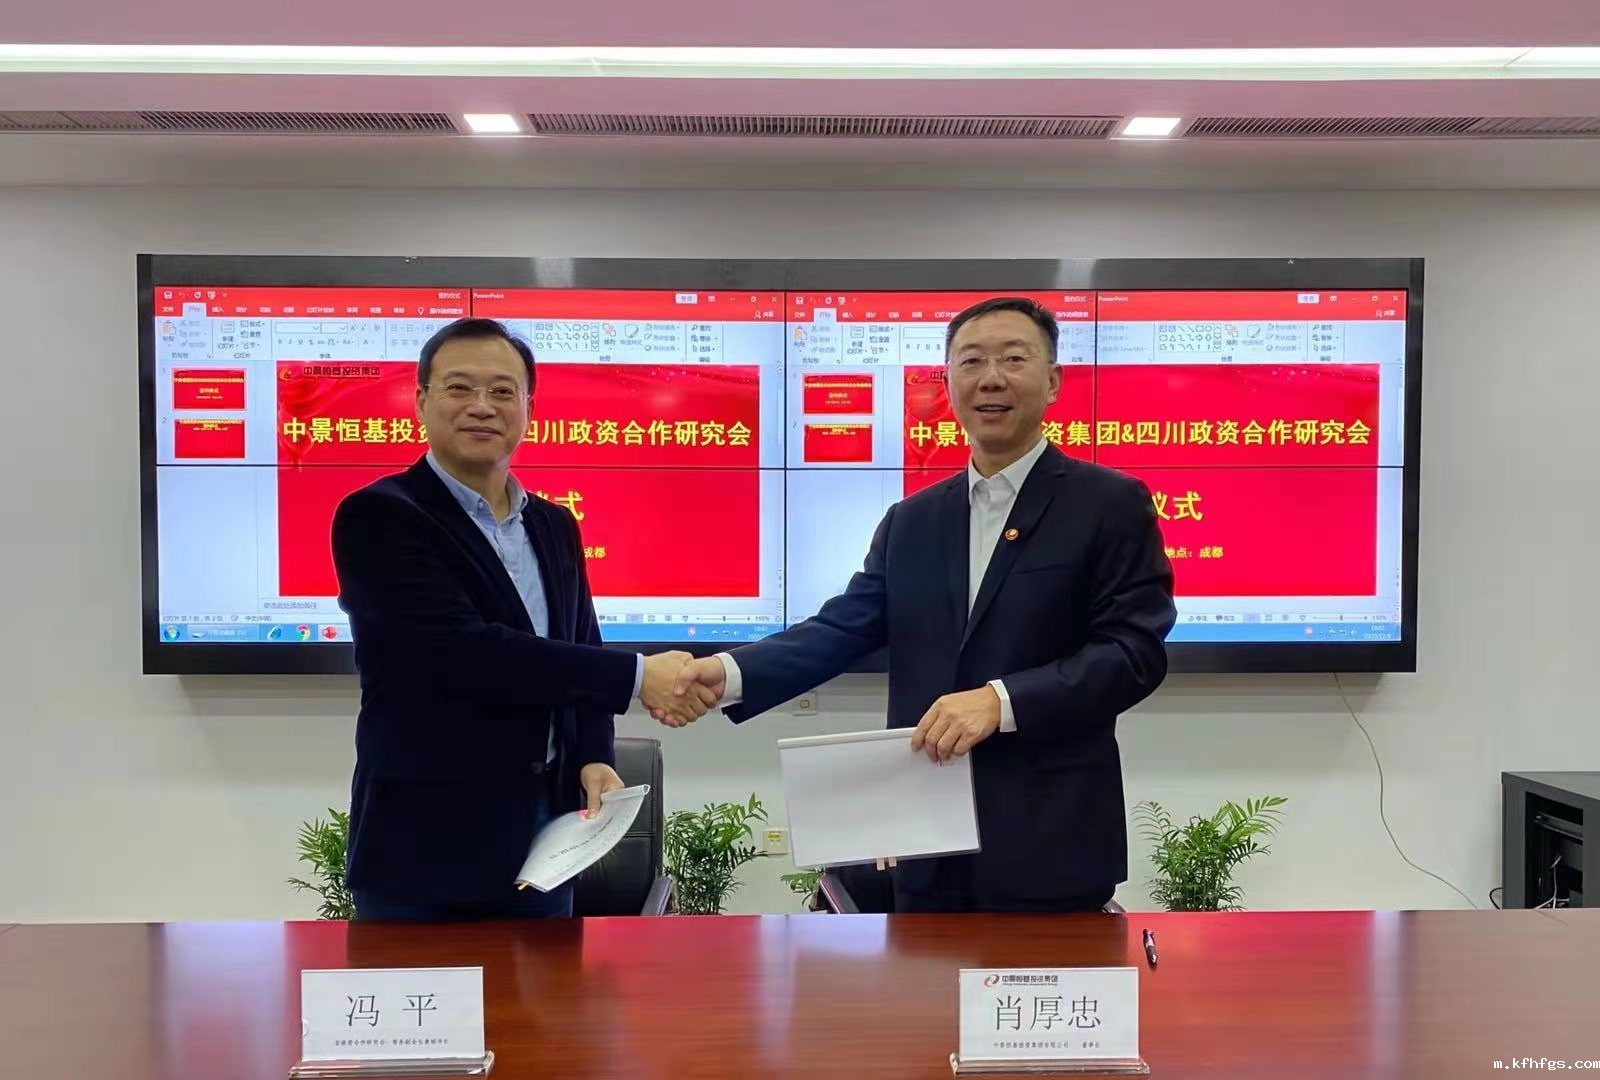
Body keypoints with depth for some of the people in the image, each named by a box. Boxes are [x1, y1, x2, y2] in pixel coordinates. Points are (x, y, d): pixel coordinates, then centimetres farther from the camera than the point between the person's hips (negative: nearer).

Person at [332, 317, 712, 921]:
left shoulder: (554, 526, 10)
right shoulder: (378, 517, -12)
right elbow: (463, 650, -24)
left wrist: (594, 758, -7)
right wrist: (636, 677, -23)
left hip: (543, 843, 6)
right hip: (426, 850, -6)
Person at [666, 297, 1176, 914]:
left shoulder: (1111, 504, -3)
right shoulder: (911, 521, 11)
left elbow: (1135, 650, -11)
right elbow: (842, 628, 2)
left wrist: (1000, 701, -24)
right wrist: (729, 673, -15)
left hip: (1049, 846, -4)